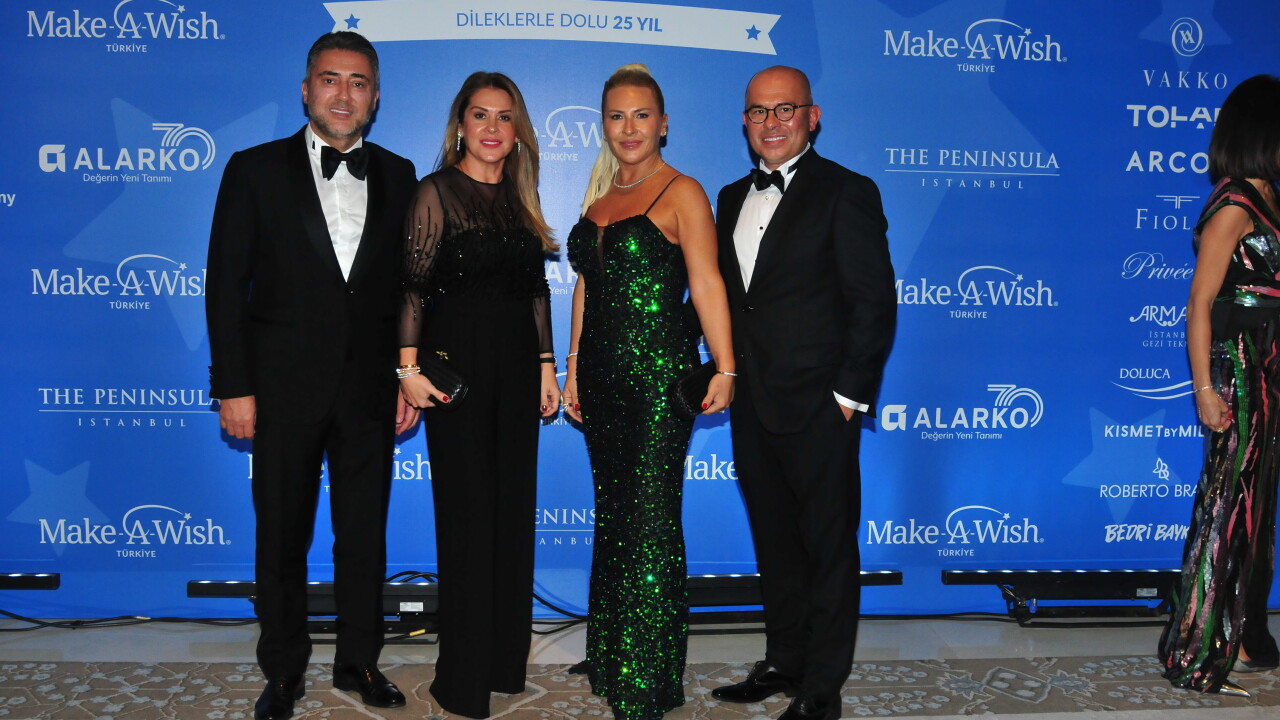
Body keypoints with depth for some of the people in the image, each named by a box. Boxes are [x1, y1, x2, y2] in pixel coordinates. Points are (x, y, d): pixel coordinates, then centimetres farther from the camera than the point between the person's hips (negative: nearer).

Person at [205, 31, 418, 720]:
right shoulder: (256, 170, 1)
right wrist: (232, 386, -7)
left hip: (370, 386, 2)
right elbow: (226, 283, -2)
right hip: (285, 385, -2)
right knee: (282, 534, 9)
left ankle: (359, 661, 28)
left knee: (365, 534, 11)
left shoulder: (398, 176, 7)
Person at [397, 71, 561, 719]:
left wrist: (546, 365, 10)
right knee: (466, 512, 0)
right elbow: (413, 286, -9)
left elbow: (537, 290, 14)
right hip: (457, 362, -5)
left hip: (518, 365, 6)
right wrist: (409, 367, -15)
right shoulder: (438, 192, -4)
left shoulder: (521, 196, 13)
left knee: (513, 507, 10)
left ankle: (506, 658, 25)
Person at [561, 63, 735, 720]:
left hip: (659, 372, -6)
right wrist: (574, 365, 15)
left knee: (650, 521, -1)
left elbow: (706, 283, -12)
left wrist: (724, 370, -18)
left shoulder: (681, 193, -5)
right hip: (602, 373, 7)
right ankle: (609, 658, 29)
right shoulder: (598, 196, 15)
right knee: (611, 515, 14)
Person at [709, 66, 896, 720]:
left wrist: (849, 394, -13)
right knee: (775, 543, 16)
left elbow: (874, 302, -9)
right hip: (752, 406, 6)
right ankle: (784, 661, 32)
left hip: (818, 407, -6)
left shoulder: (847, 193, -5)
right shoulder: (733, 198, 15)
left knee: (829, 547, 4)